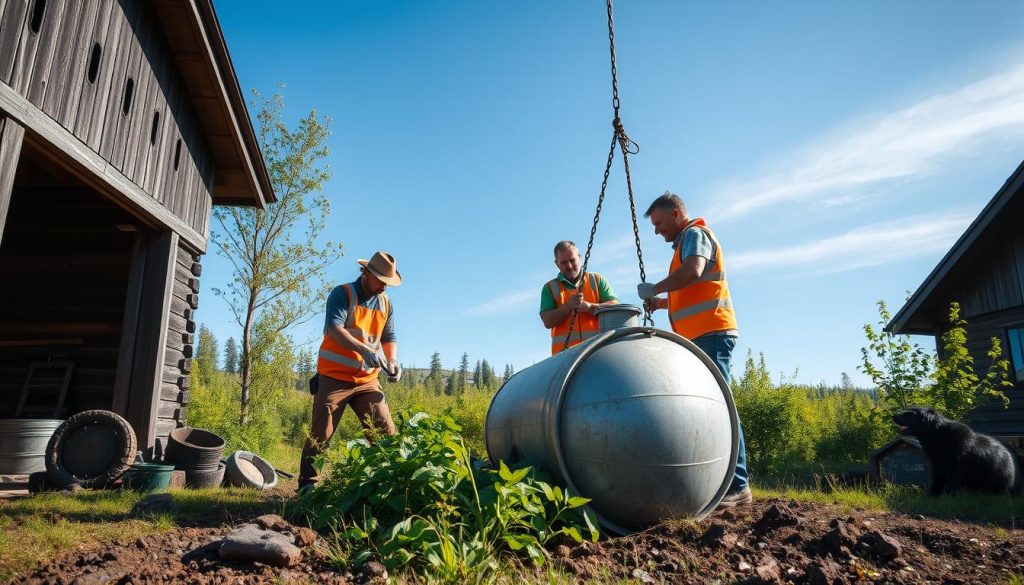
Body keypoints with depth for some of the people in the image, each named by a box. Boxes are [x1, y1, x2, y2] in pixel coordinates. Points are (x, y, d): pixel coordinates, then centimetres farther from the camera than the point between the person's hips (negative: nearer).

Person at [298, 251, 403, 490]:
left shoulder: (386, 303, 9)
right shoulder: (342, 294, -9)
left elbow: (389, 337, 12)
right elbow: (334, 328, -23)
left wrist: (392, 360, -10)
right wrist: (364, 349, -38)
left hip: (367, 380, 5)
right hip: (334, 377, -5)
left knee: (386, 433, -1)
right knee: (321, 434, 1)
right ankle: (307, 484, 16)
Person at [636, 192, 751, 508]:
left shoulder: (695, 233, -2)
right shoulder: (687, 240, 27)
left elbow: (692, 272, -23)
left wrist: (655, 288, -12)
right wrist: (662, 303, 17)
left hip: (710, 333, -10)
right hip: (703, 335, 10)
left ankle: (737, 485, -13)